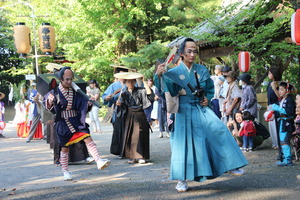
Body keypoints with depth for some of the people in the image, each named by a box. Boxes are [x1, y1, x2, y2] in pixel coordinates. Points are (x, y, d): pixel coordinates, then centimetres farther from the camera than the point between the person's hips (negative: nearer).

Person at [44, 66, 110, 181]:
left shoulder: (76, 92, 2)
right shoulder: (55, 92, -6)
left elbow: (83, 106, 12)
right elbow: (48, 107, 2)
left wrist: (89, 104, -9)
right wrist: (50, 102, -20)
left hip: (77, 122, 2)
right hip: (63, 124, -2)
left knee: (88, 139, -16)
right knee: (65, 148, 7)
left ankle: (99, 161, -25)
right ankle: (65, 172, 21)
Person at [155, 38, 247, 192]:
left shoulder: (202, 70, 7)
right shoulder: (174, 72, -2)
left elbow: (210, 88, 18)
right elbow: (163, 91, -13)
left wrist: (207, 99, -2)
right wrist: (159, 75, -29)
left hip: (201, 108, 3)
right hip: (185, 110, -3)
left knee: (219, 130, -15)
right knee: (185, 142, -3)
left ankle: (229, 165, -3)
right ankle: (182, 179, 6)